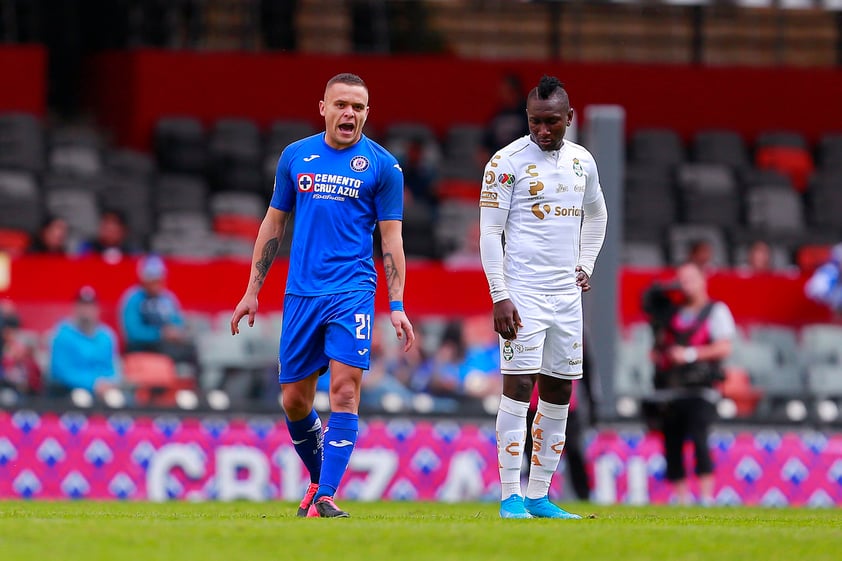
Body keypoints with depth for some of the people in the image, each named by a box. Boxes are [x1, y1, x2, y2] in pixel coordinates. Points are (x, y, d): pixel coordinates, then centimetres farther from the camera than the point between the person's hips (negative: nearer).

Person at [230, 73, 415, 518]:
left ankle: (325, 497, -13)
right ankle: (319, 477, 29)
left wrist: (396, 306, -8)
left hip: (352, 292, -3)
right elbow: (274, 224, 16)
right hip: (301, 293, 3)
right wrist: (252, 291, 12)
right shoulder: (295, 156, 9)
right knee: (294, 399, 6)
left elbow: (391, 239, 0)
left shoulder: (382, 166, 1)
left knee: (345, 390, -14)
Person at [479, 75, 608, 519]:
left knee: (559, 395, 6)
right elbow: (490, 232, -9)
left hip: (566, 294, 6)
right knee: (518, 388, -11)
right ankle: (511, 498, -10)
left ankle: (539, 497, 11)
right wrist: (500, 296, -16)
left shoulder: (582, 162, 10)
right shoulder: (507, 162, -7)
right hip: (522, 293, -6)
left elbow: (596, 213, 29)